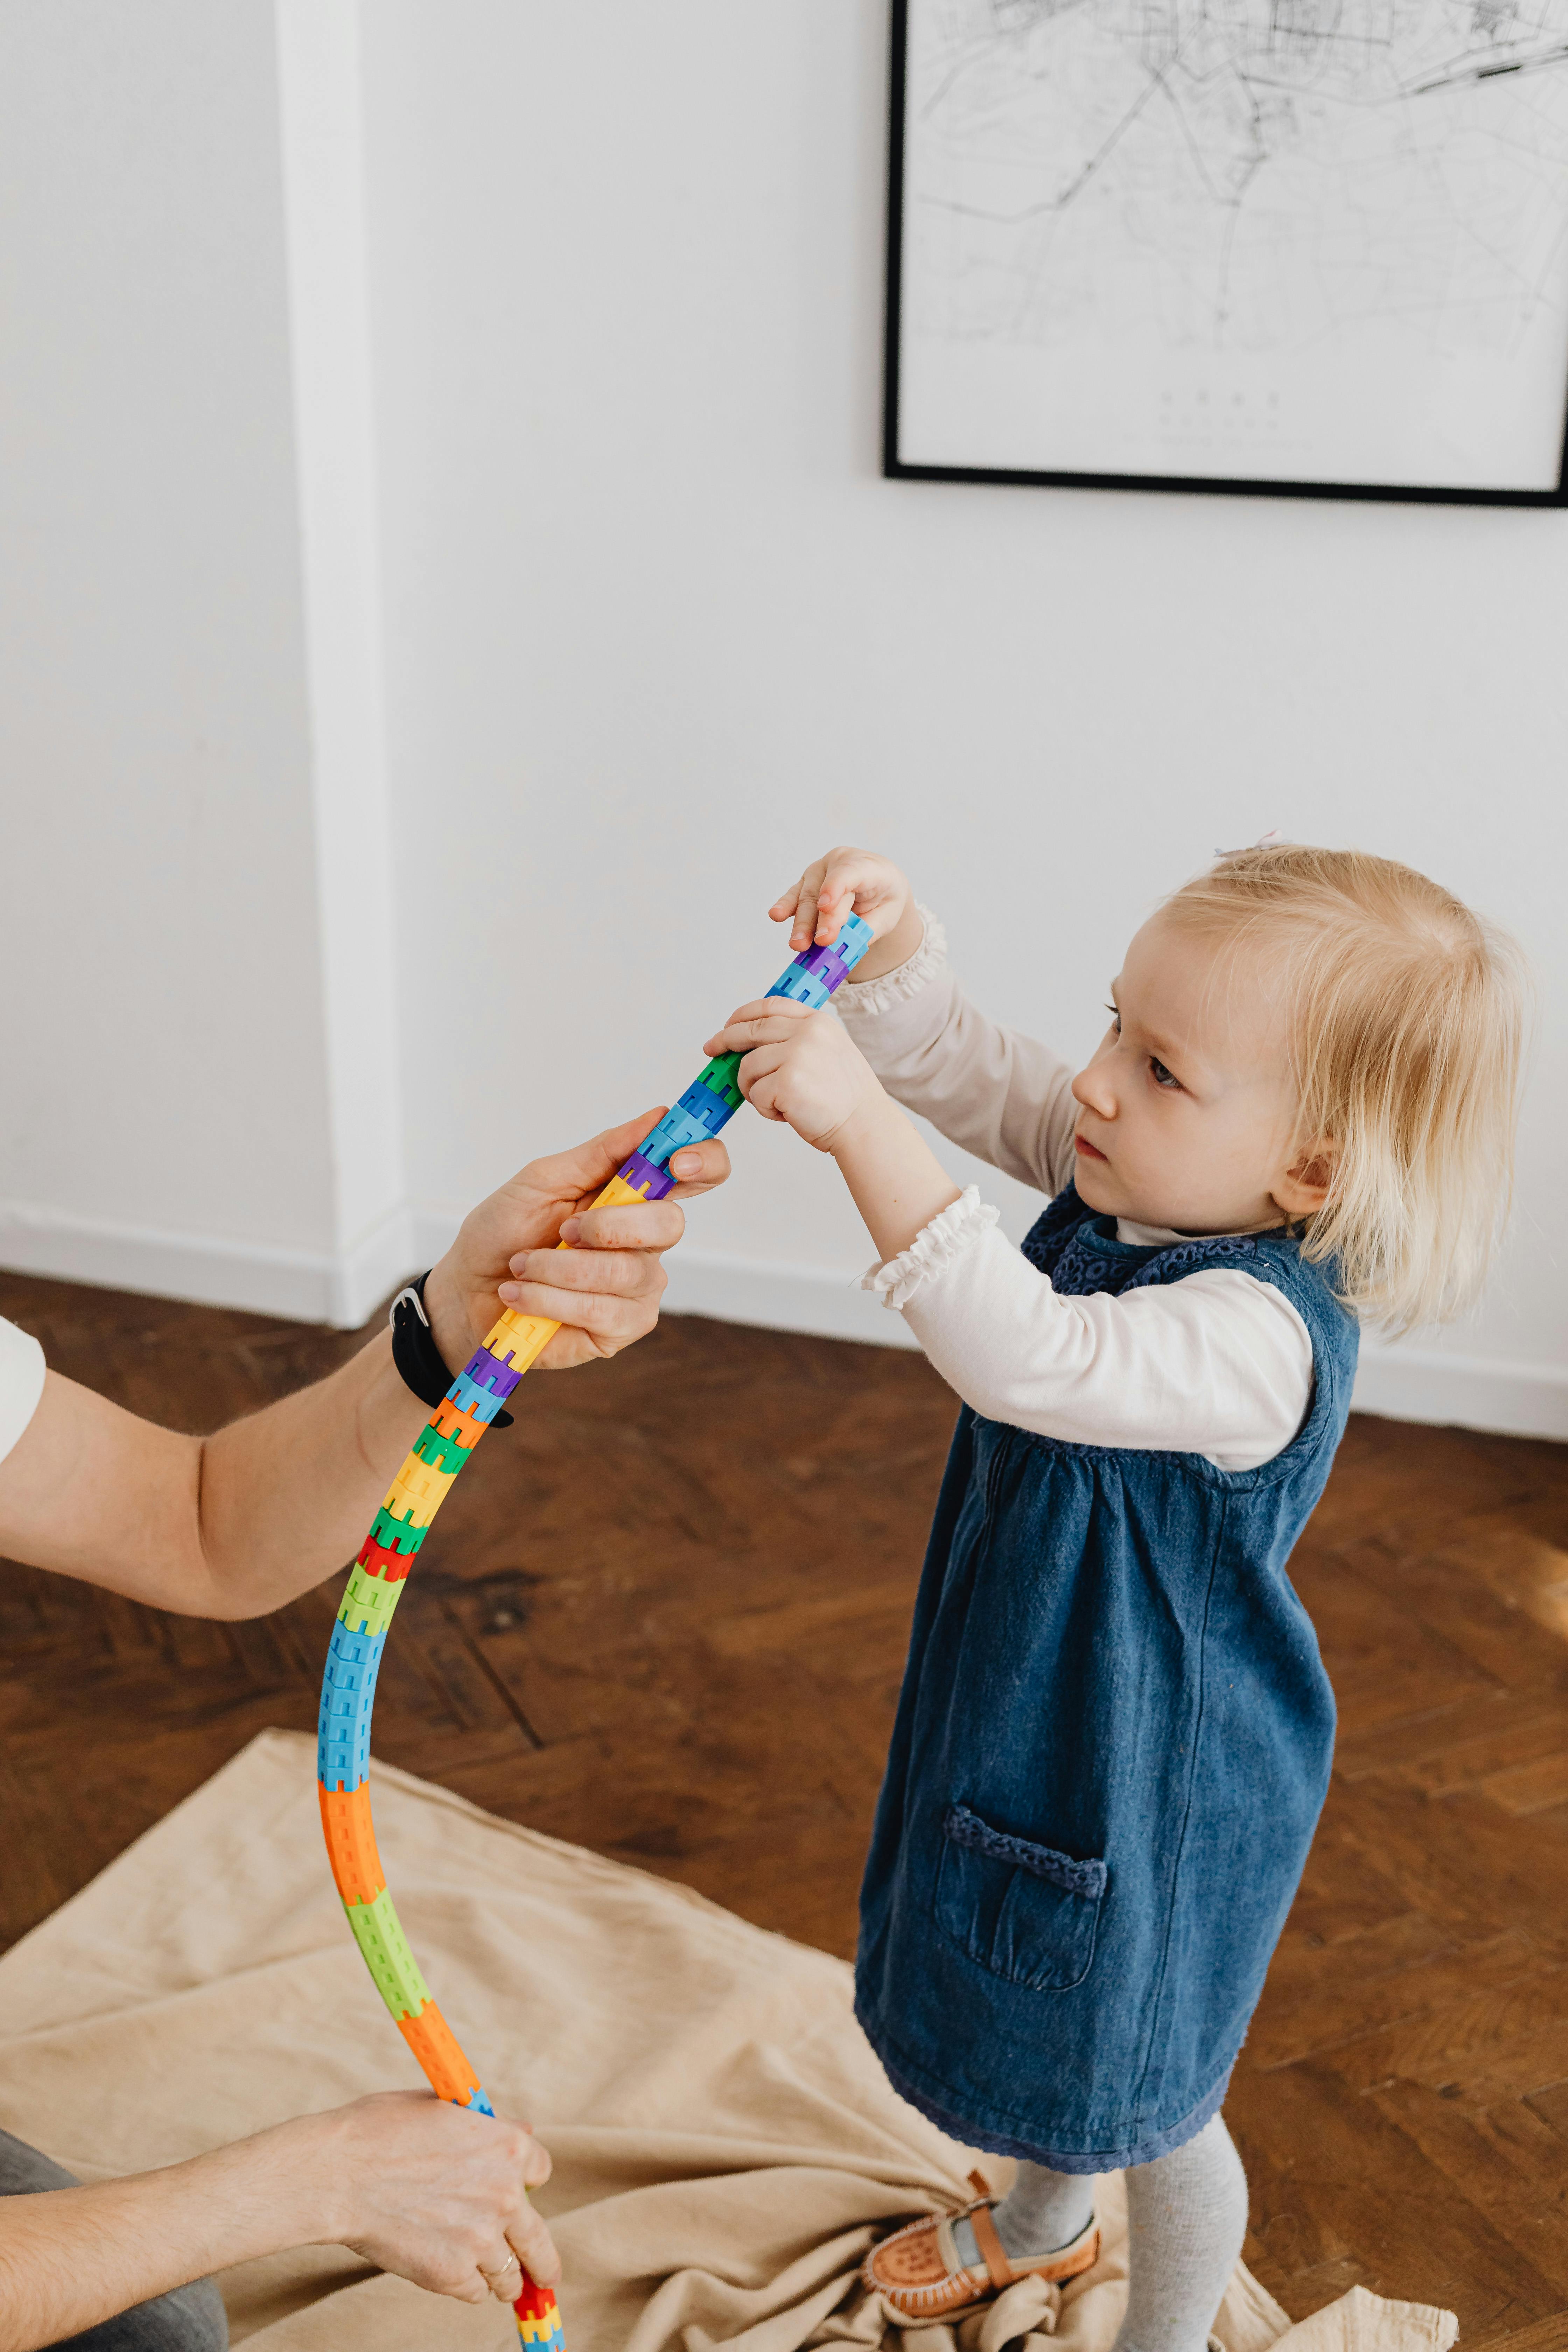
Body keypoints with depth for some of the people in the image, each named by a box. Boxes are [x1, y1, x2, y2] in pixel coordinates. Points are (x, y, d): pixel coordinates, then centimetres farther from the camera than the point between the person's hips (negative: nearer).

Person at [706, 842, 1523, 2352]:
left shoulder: (1259, 1335, -37)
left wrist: (860, 1124, -57)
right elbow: (972, 1078, -3)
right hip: (1039, 1701, 9)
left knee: (1141, 2092, 17)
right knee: (1046, 2013, 33)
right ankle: (1040, 2223, 63)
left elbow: (1029, 1360, -51)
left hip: (1150, 1780, -9)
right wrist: (896, 950, -24)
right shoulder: (1131, 1188, -12)